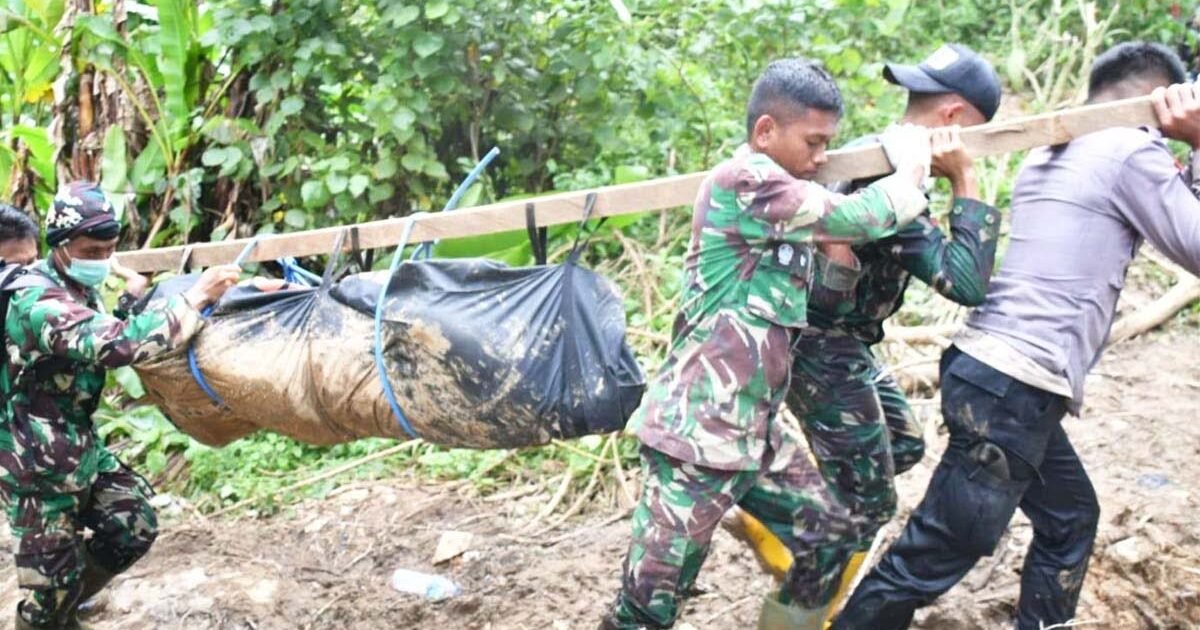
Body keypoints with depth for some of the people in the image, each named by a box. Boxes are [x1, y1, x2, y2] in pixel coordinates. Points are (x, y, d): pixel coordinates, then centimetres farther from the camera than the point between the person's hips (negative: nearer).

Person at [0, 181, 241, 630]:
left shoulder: (77, 288, 6)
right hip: (37, 461, -9)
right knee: (54, 575, 1)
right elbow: (115, 344, -40)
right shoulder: (39, 303, -26)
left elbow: (100, 346, 25)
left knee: (135, 524, 9)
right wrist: (193, 300, -35)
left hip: (78, 446, 9)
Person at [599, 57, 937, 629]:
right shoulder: (745, 181, -14)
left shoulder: (778, 200, 16)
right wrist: (910, 170, 3)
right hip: (697, 433, -10)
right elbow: (857, 218, -17)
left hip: (754, 433, 10)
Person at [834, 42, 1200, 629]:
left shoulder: (1048, 155, 19)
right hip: (1015, 390, -10)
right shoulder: (1132, 152, -6)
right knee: (936, 553, -3)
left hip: (989, 370, 10)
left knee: (1070, 517, 21)